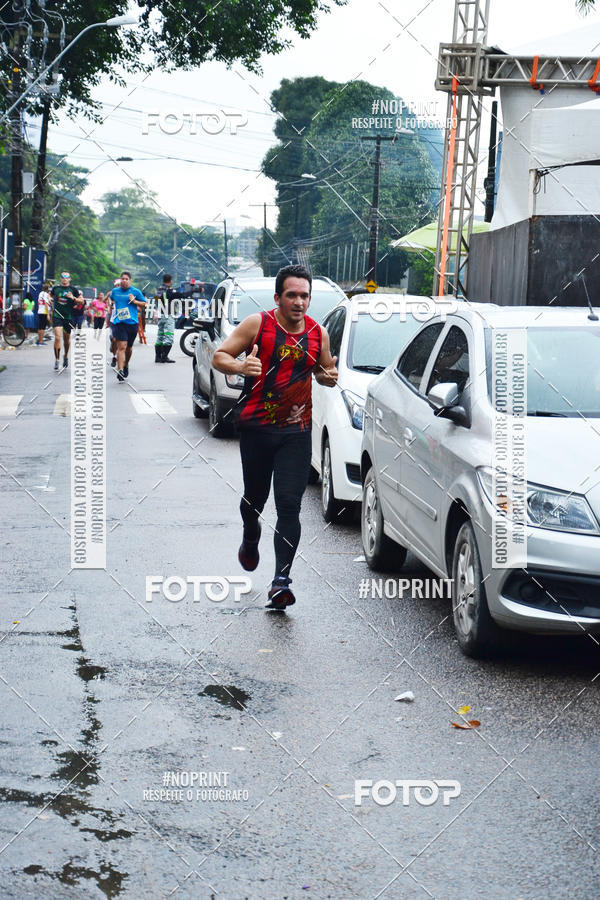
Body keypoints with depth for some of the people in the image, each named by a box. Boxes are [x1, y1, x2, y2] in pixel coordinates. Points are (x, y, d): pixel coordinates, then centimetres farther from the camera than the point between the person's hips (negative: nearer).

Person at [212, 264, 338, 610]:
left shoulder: (318, 333, 6)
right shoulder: (257, 324, -3)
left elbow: (325, 371, 22)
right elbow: (219, 356, -2)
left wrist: (330, 376, -2)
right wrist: (240, 366, -24)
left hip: (297, 430, 1)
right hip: (256, 426, -1)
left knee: (290, 505, -8)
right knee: (255, 497, 14)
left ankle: (282, 579, -9)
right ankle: (250, 540, 48)